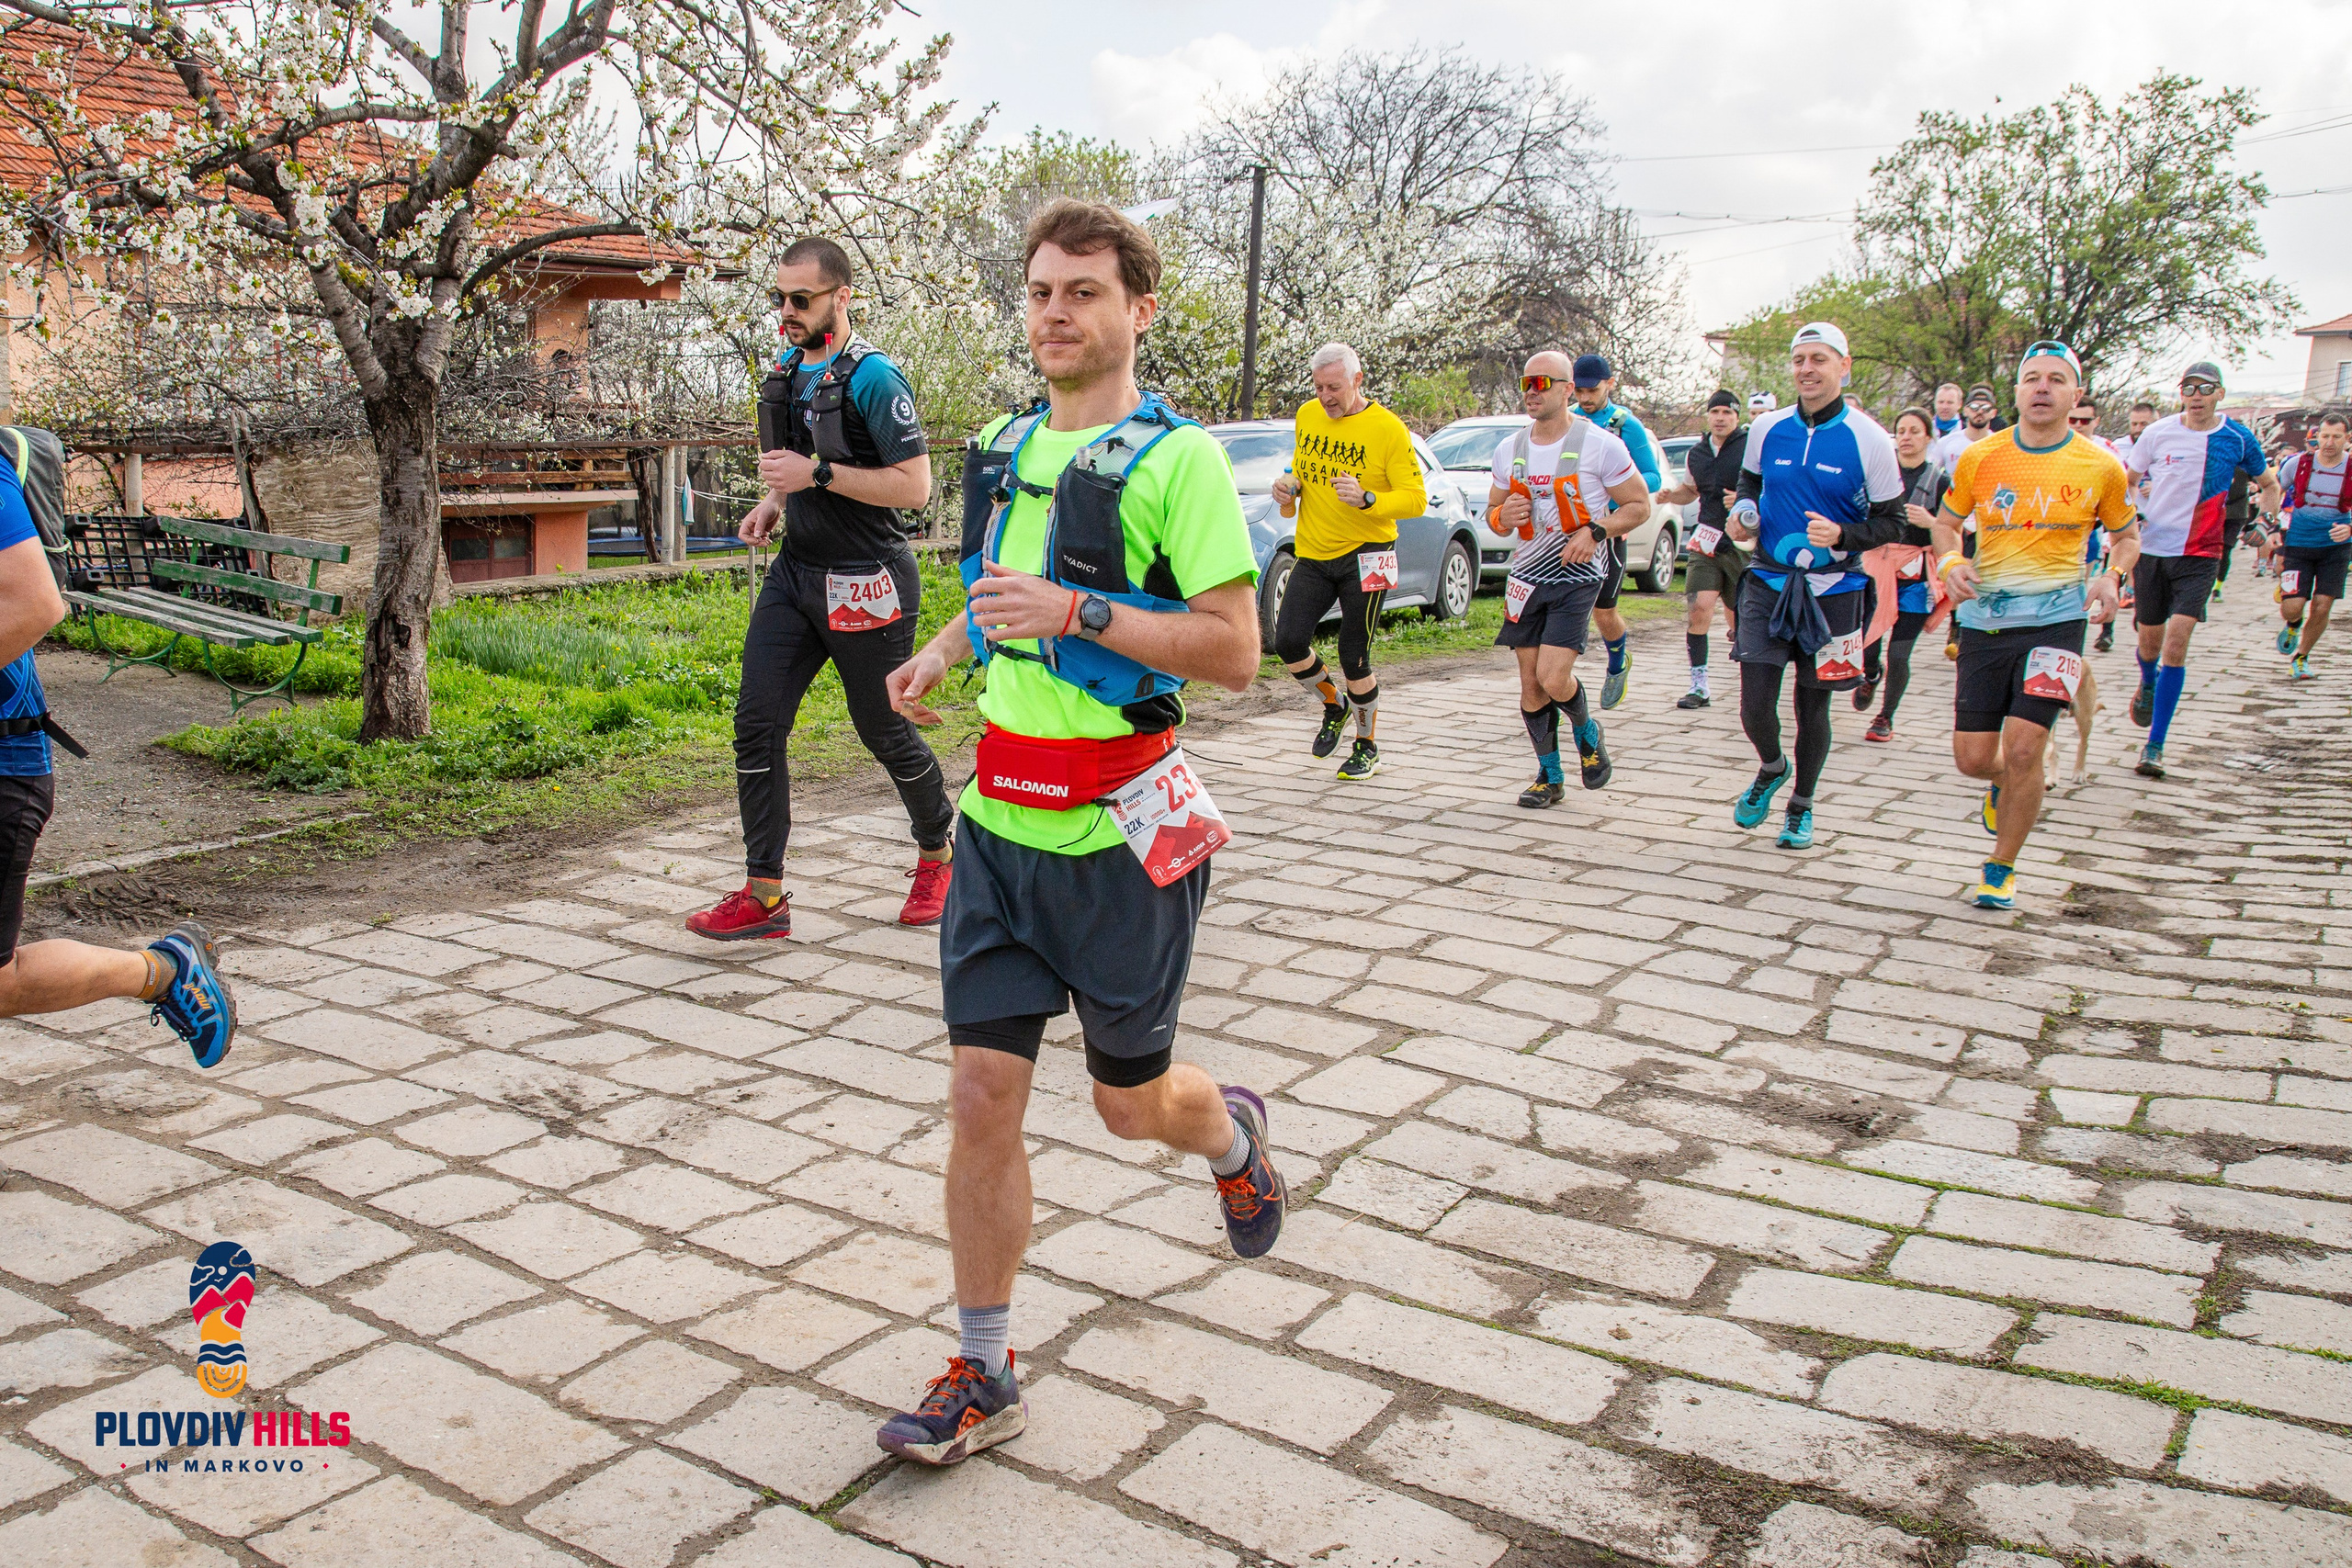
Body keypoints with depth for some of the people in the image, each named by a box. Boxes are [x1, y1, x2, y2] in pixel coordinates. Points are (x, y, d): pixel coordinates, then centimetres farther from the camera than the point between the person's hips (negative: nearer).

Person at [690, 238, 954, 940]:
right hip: (794, 571, 7)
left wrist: (817, 473, -22)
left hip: (865, 584, -7)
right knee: (757, 723, -3)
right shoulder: (786, 369, 11)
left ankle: (937, 853, 32)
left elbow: (914, 486, -19)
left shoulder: (872, 378, -14)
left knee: (884, 732, 6)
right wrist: (775, 498, 7)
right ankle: (764, 896, 3)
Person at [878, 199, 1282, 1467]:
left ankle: (1232, 1133, 48)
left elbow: (1235, 651, -16)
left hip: (1117, 835, -5)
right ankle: (982, 1374, 17)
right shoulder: (1005, 444, 12)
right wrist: (945, 648, 12)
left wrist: (1075, 612, -24)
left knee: (1132, 1103, 11)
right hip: (999, 824, 6)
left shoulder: (1176, 457, -10)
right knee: (981, 1096, 3)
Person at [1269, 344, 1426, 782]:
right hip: (1313, 553, 5)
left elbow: (1416, 499, -12)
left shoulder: (1388, 429, -10)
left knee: (1354, 658, -3)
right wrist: (1289, 484, 2)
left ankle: (1368, 746, 20)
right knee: (1288, 641, -10)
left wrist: (1366, 499, -29)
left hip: (1364, 556, -5)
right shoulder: (1307, 416, 7)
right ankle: (1334, 704, 21)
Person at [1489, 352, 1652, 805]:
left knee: (1552, 677, -16)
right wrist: (1502, 517, -7)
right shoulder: (1509, 449, 7)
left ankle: (1587, 733, 17)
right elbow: (1494, 510, 17)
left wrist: (1595, 532, -18)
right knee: (1530, 682, 4)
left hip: (1577, 577, -5)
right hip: (1527, 575, 5)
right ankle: (1550, 776, 19)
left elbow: (1640, 506, -2)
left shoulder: (1599, 445, -8)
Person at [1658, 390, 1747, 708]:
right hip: (1706, 542, 3)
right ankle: (1698, 686, -8)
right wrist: (1671, 495, 8)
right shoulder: (1695, 454, 11)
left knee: (1740, 616, 6)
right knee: (1700, 608, -12)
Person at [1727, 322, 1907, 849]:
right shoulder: (1766, 429, 2)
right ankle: (1771, 769, 30)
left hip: (1834, 590, -2)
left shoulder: (1868, 439, -7)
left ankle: (1801, 808, 30)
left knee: (1813, 707, 8)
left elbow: (1891, 523, -3)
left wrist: (1841, 536, -21)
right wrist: (1743, 514, 0)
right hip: (1768, 583, 2)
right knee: (1755, 705, -4)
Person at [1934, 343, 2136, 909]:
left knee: (2023, 746, -13)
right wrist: (1949, 562, -6)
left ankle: (2001, 868, 8)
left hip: (2057, 619, -2)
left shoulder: (2101, 467, 0)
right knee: (1972, 757, 2)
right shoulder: (1979, 458, 1)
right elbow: (1946, 521, 15)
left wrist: (2111, 576, -7)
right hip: (1984, 620, 2)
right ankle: (2009, 787, 42)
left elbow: (2127, 536, 14)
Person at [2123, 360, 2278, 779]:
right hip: (2152, 548, 1)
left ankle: (2155, 745, -9)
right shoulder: (2158, 433, -2)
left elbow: (2269, 484, 14)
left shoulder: (2238, 439, -1)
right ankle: (2148, 684, 48)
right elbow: (2126, 481, 9)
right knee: (2150, 641, 10)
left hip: (2200, 554, -1)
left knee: (2176, 643, -14)